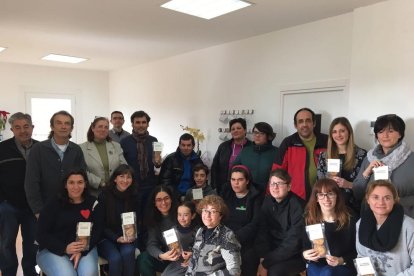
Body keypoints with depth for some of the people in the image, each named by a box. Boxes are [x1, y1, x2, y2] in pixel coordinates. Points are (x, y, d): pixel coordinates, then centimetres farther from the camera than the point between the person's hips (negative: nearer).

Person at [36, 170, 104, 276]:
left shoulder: (93, 203, 3)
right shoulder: (53, 204, -1)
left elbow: (97, 230, 0)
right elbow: (41, 235, -2)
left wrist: (82, 250, -16)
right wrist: (65, 248, -17)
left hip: (85, 249, 1)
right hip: (52, 250, -1)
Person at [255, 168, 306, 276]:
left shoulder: (297, 206, -20)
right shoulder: (268, 201, -3)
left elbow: (293, 243, -23)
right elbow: (262, 231, -3)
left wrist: (266, 263, -22)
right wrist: (263, 258, -17)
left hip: (297, 255, -5)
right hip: (275, 249, 5)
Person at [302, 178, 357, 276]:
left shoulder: (350, 219, -4)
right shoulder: (308, 219, -2)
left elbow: (355, 251, 3)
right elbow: (304, 248, 5)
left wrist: (341, 260, -15)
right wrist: (305, 255, -18)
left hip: (343, 267, 0)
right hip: (316, 265, 1)